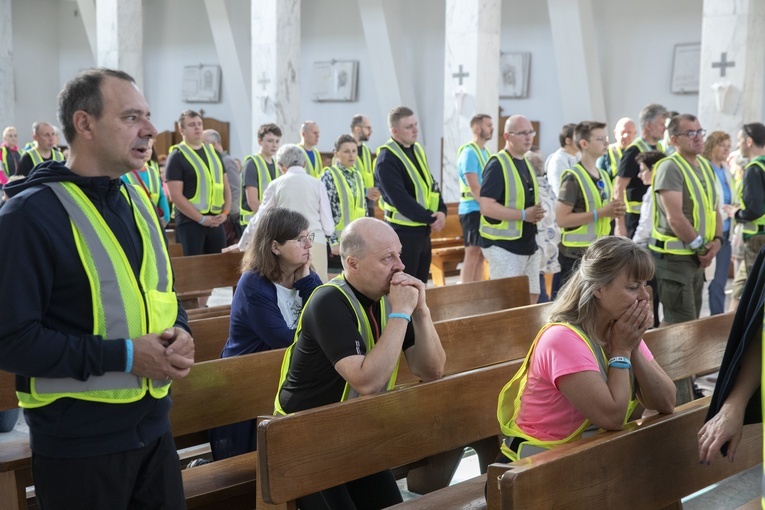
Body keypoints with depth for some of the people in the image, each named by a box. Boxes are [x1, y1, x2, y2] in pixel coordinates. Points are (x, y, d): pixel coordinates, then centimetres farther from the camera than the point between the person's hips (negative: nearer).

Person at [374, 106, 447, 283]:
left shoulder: (417, 150, 11)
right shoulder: (387, 159, -15)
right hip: (403, 232, -8)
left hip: (424, 230, 8)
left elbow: (431, 185, 12)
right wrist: (431, 219, -17)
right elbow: (401, 200, -21)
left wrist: (441, 211, -7)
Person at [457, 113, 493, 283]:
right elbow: (474, 187, -18)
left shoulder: (485, 152, 15)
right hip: (473, 209, -8)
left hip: (484, 210, 8)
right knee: (473, 253, -9)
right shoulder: (469, 152, -12)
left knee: (481, 254, 9)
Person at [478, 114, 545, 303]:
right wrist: (523, 215, -23)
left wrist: (536, 213, 1)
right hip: (503, 246, -9)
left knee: (531, 297, 13)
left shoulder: (526, 164, 13)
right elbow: (486, 207, -23)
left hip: (528, 244, 9)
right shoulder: (497, 164, -14)